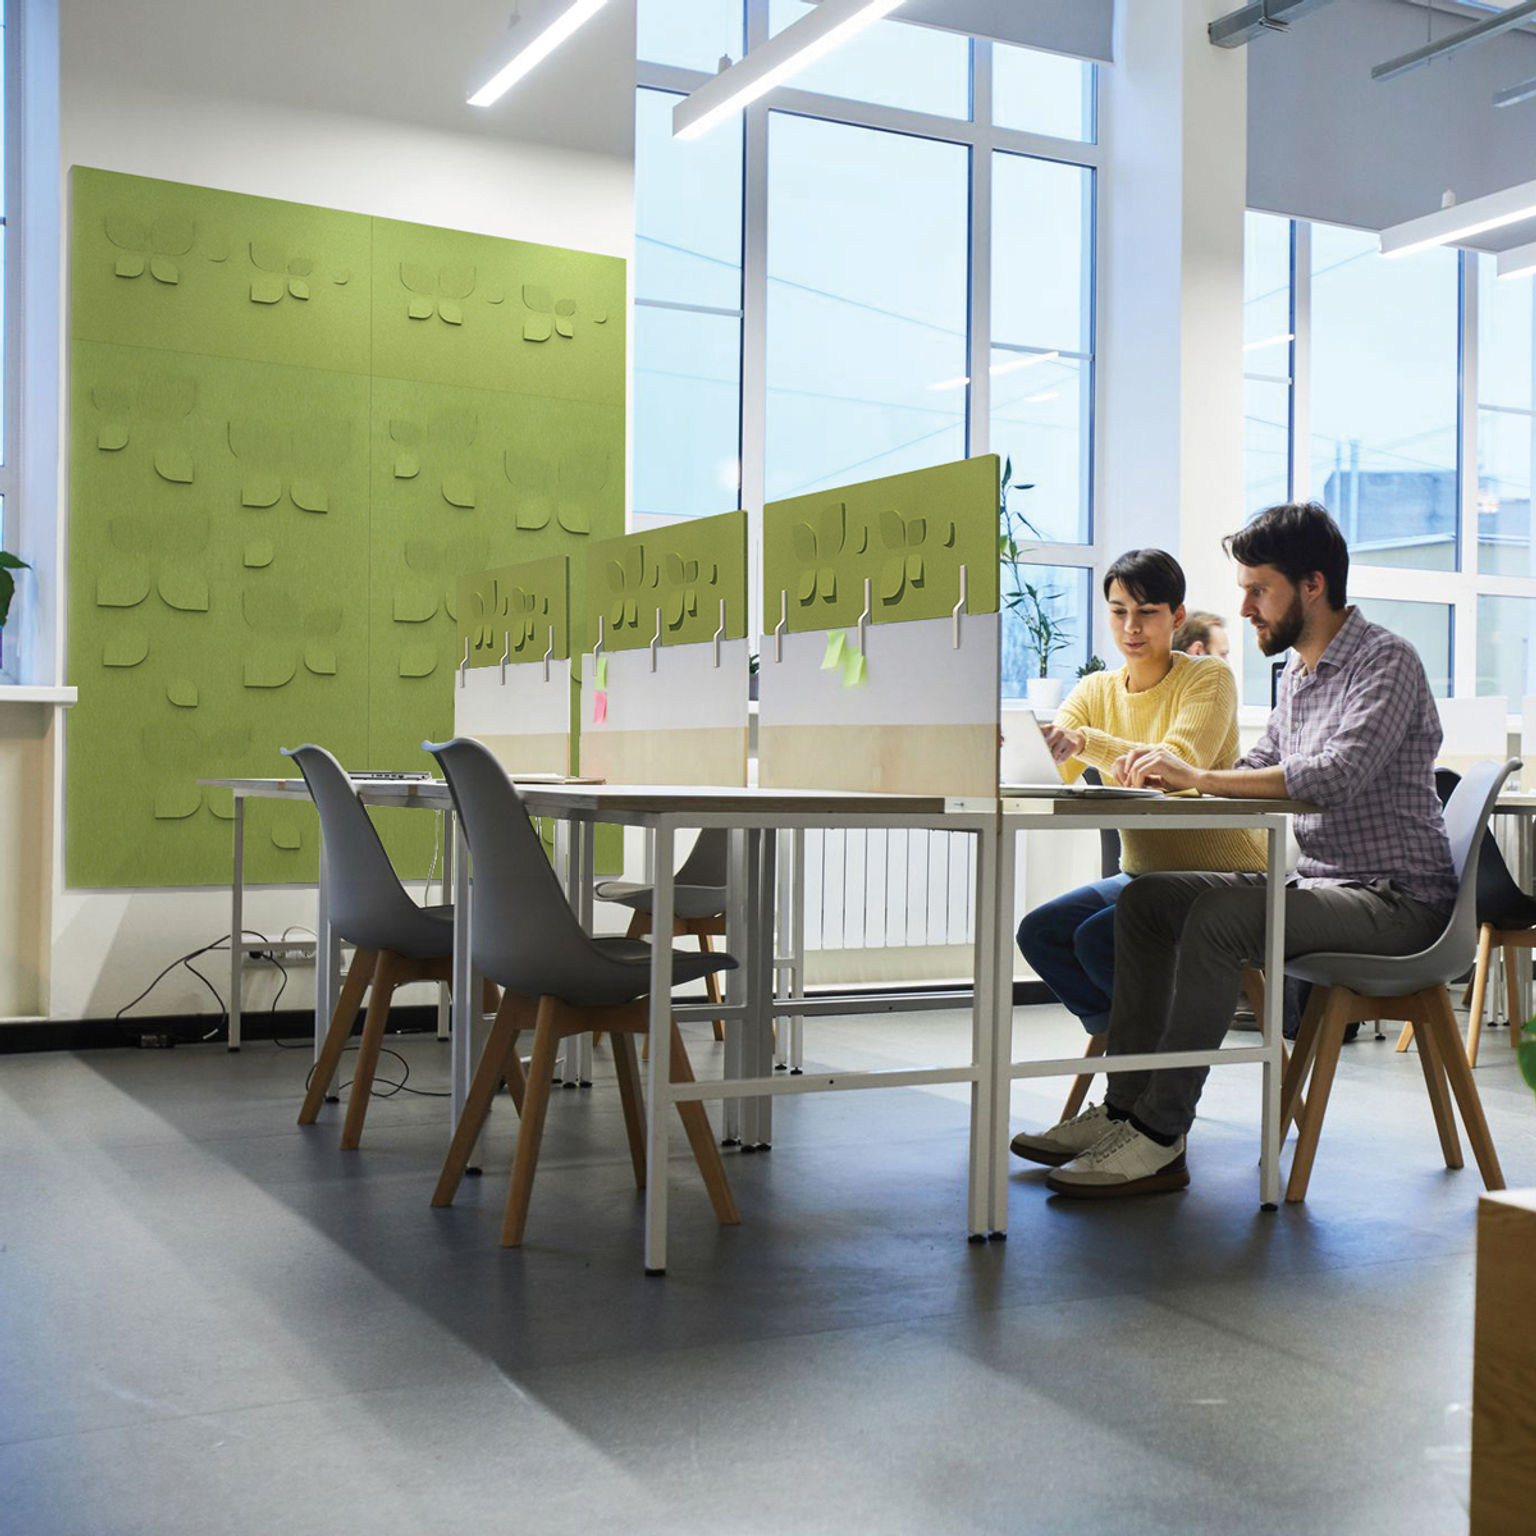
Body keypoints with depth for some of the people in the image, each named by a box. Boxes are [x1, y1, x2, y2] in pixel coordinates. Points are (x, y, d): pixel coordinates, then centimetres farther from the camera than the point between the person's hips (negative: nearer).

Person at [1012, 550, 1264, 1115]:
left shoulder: (1209, 678, -9)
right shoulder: (1097, 691, 7)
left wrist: (1087, 743, -43)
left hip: (1222, 875, -6)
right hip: (1143, 874, 7)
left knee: (1097, 939, -24)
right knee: (1040, 932, -12)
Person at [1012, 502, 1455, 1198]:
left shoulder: (1386, 660, -12)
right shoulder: (1298, 670, 17)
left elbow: (1336, 775, -28)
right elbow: (1259, 773, 18)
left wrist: (1198, 775, -25)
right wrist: (1171, 772, -1)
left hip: (1395, 896, -9)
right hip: (1317, 879, 9)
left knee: (1220, 917, -31)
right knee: (1145, 898, -1)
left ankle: (1159, 1138, -26)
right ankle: (1124, 1106, -4)